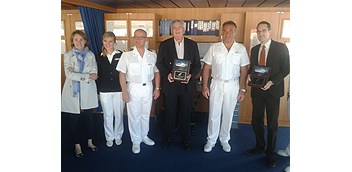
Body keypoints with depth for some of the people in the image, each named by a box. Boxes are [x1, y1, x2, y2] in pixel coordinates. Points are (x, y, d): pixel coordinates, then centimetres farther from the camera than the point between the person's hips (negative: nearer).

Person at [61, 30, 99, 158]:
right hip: (73, 92, -1)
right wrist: (87, 76, -16)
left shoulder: (90, 55, 7)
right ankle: (77, 145, 23)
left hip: (88, 91, 2)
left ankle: (90, 142, 29)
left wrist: (76, 74, -15)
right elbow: (68, 74, -10)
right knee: (74, 120, 7)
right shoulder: (68, 55, 1)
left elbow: (94, 72, -4)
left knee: (89, 118, 10)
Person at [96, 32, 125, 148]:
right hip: (104, 91, 1)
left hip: (119, 90, -1)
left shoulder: (121, 55, -1)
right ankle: (109, 137, 28)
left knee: (119, 114, 9)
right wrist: (98, 92, 6)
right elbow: (98, 75, 7)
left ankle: (118, 136, 29)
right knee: (107, 115, 10)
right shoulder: (99, 57, 4)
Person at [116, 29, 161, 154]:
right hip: (133, 88, -2)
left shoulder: (152, 55, 3)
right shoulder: (127, 55, -5)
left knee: (146, 115, 14)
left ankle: (144, 136, 35)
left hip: (148, 88, 3)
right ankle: (136, 141, 21)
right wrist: (124, 91, -10)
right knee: (134, 116, 4)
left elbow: (157, 72, 9)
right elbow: (122, 74, -5)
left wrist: (157, 88, 4)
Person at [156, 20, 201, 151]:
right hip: (170, 84, 0)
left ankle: (185, 139, 27)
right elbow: (159, 63, 4)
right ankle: (168, 138, 29)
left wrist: (191, 75, -14)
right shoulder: (164, 45, 4)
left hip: (187, 85, 1)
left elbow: (197, 64, 4)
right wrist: (167, 74, -14)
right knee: (170, 113, 10)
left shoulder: (192, 45, 5)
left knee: (186, 113, 10)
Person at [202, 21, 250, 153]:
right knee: (214, 114, 4)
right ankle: (211, 140, 22)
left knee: (228, 114, 11)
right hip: (217, 84, 0)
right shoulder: (214, 48, 0)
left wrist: (243, 89, 0)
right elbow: (206, 68, 2)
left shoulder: (241, 49, 1)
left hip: (233, 85, 1)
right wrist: (205, 86, -4)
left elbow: (244, 70, 4)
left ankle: (224, 140, 29)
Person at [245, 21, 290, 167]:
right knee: (256, 121, 11)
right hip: (257, 90, 4)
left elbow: (286, 68, -6)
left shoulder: (281, 48, -2)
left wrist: (272, 82, -18)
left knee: (272, 123, 6)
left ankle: (270, 152, 22)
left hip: (273, 90, -4)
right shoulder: (254, 49, 12)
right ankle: (259, 146, 31)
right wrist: (249, 76, -7)